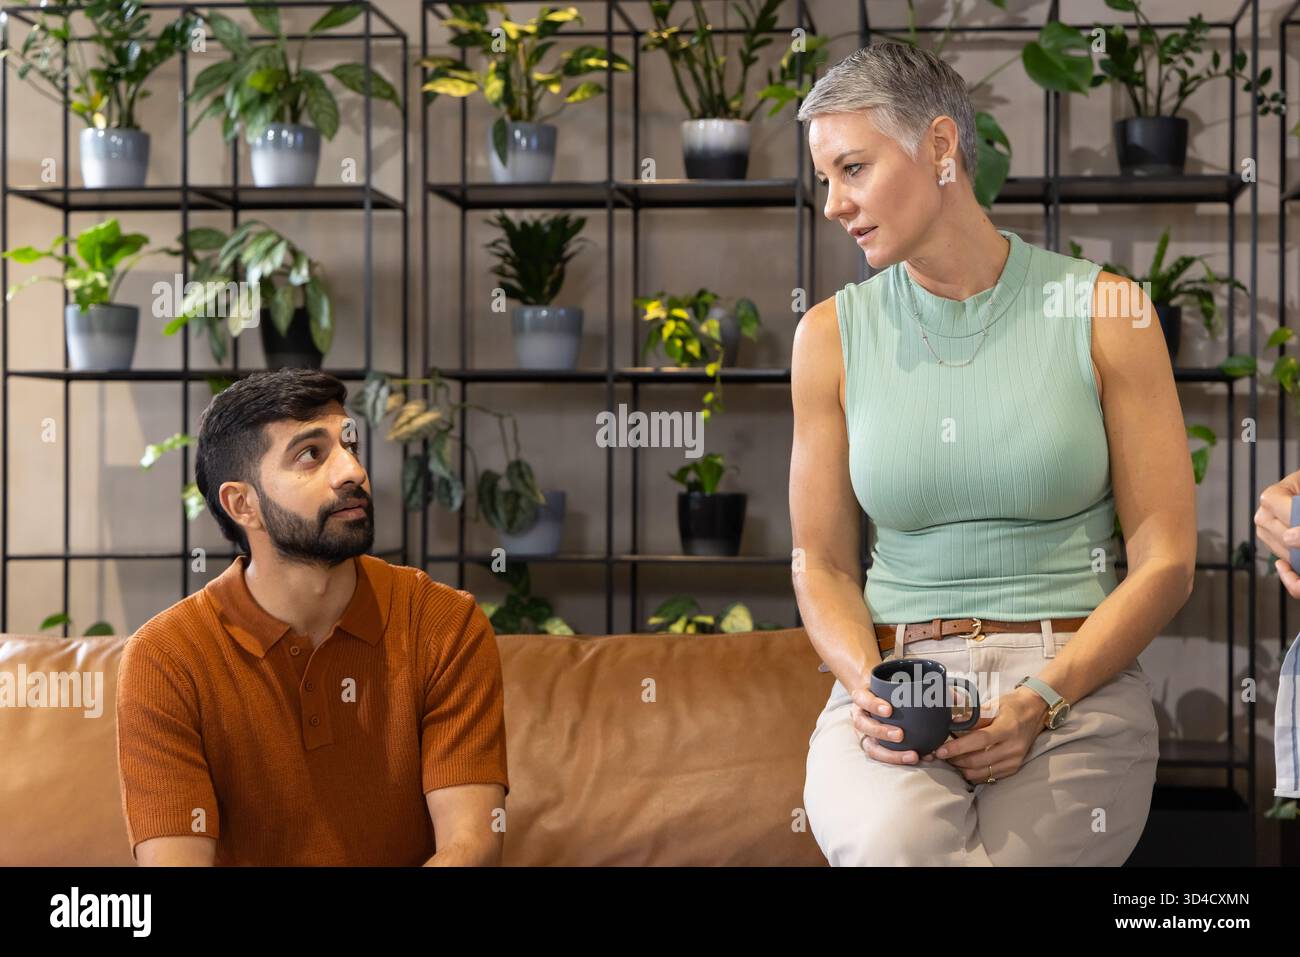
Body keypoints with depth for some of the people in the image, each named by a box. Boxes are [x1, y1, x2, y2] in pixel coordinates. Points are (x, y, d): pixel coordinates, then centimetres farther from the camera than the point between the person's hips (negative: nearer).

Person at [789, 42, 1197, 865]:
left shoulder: (1105, 313, 2)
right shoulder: (833, 334, 9)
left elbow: (1166, 561, 1)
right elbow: (822, 563, 11)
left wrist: (1039, 700, -12)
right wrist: (866, 683, -9)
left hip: (1076, 680, 0)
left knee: (1014, 853, -31)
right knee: (895, 845, -33)